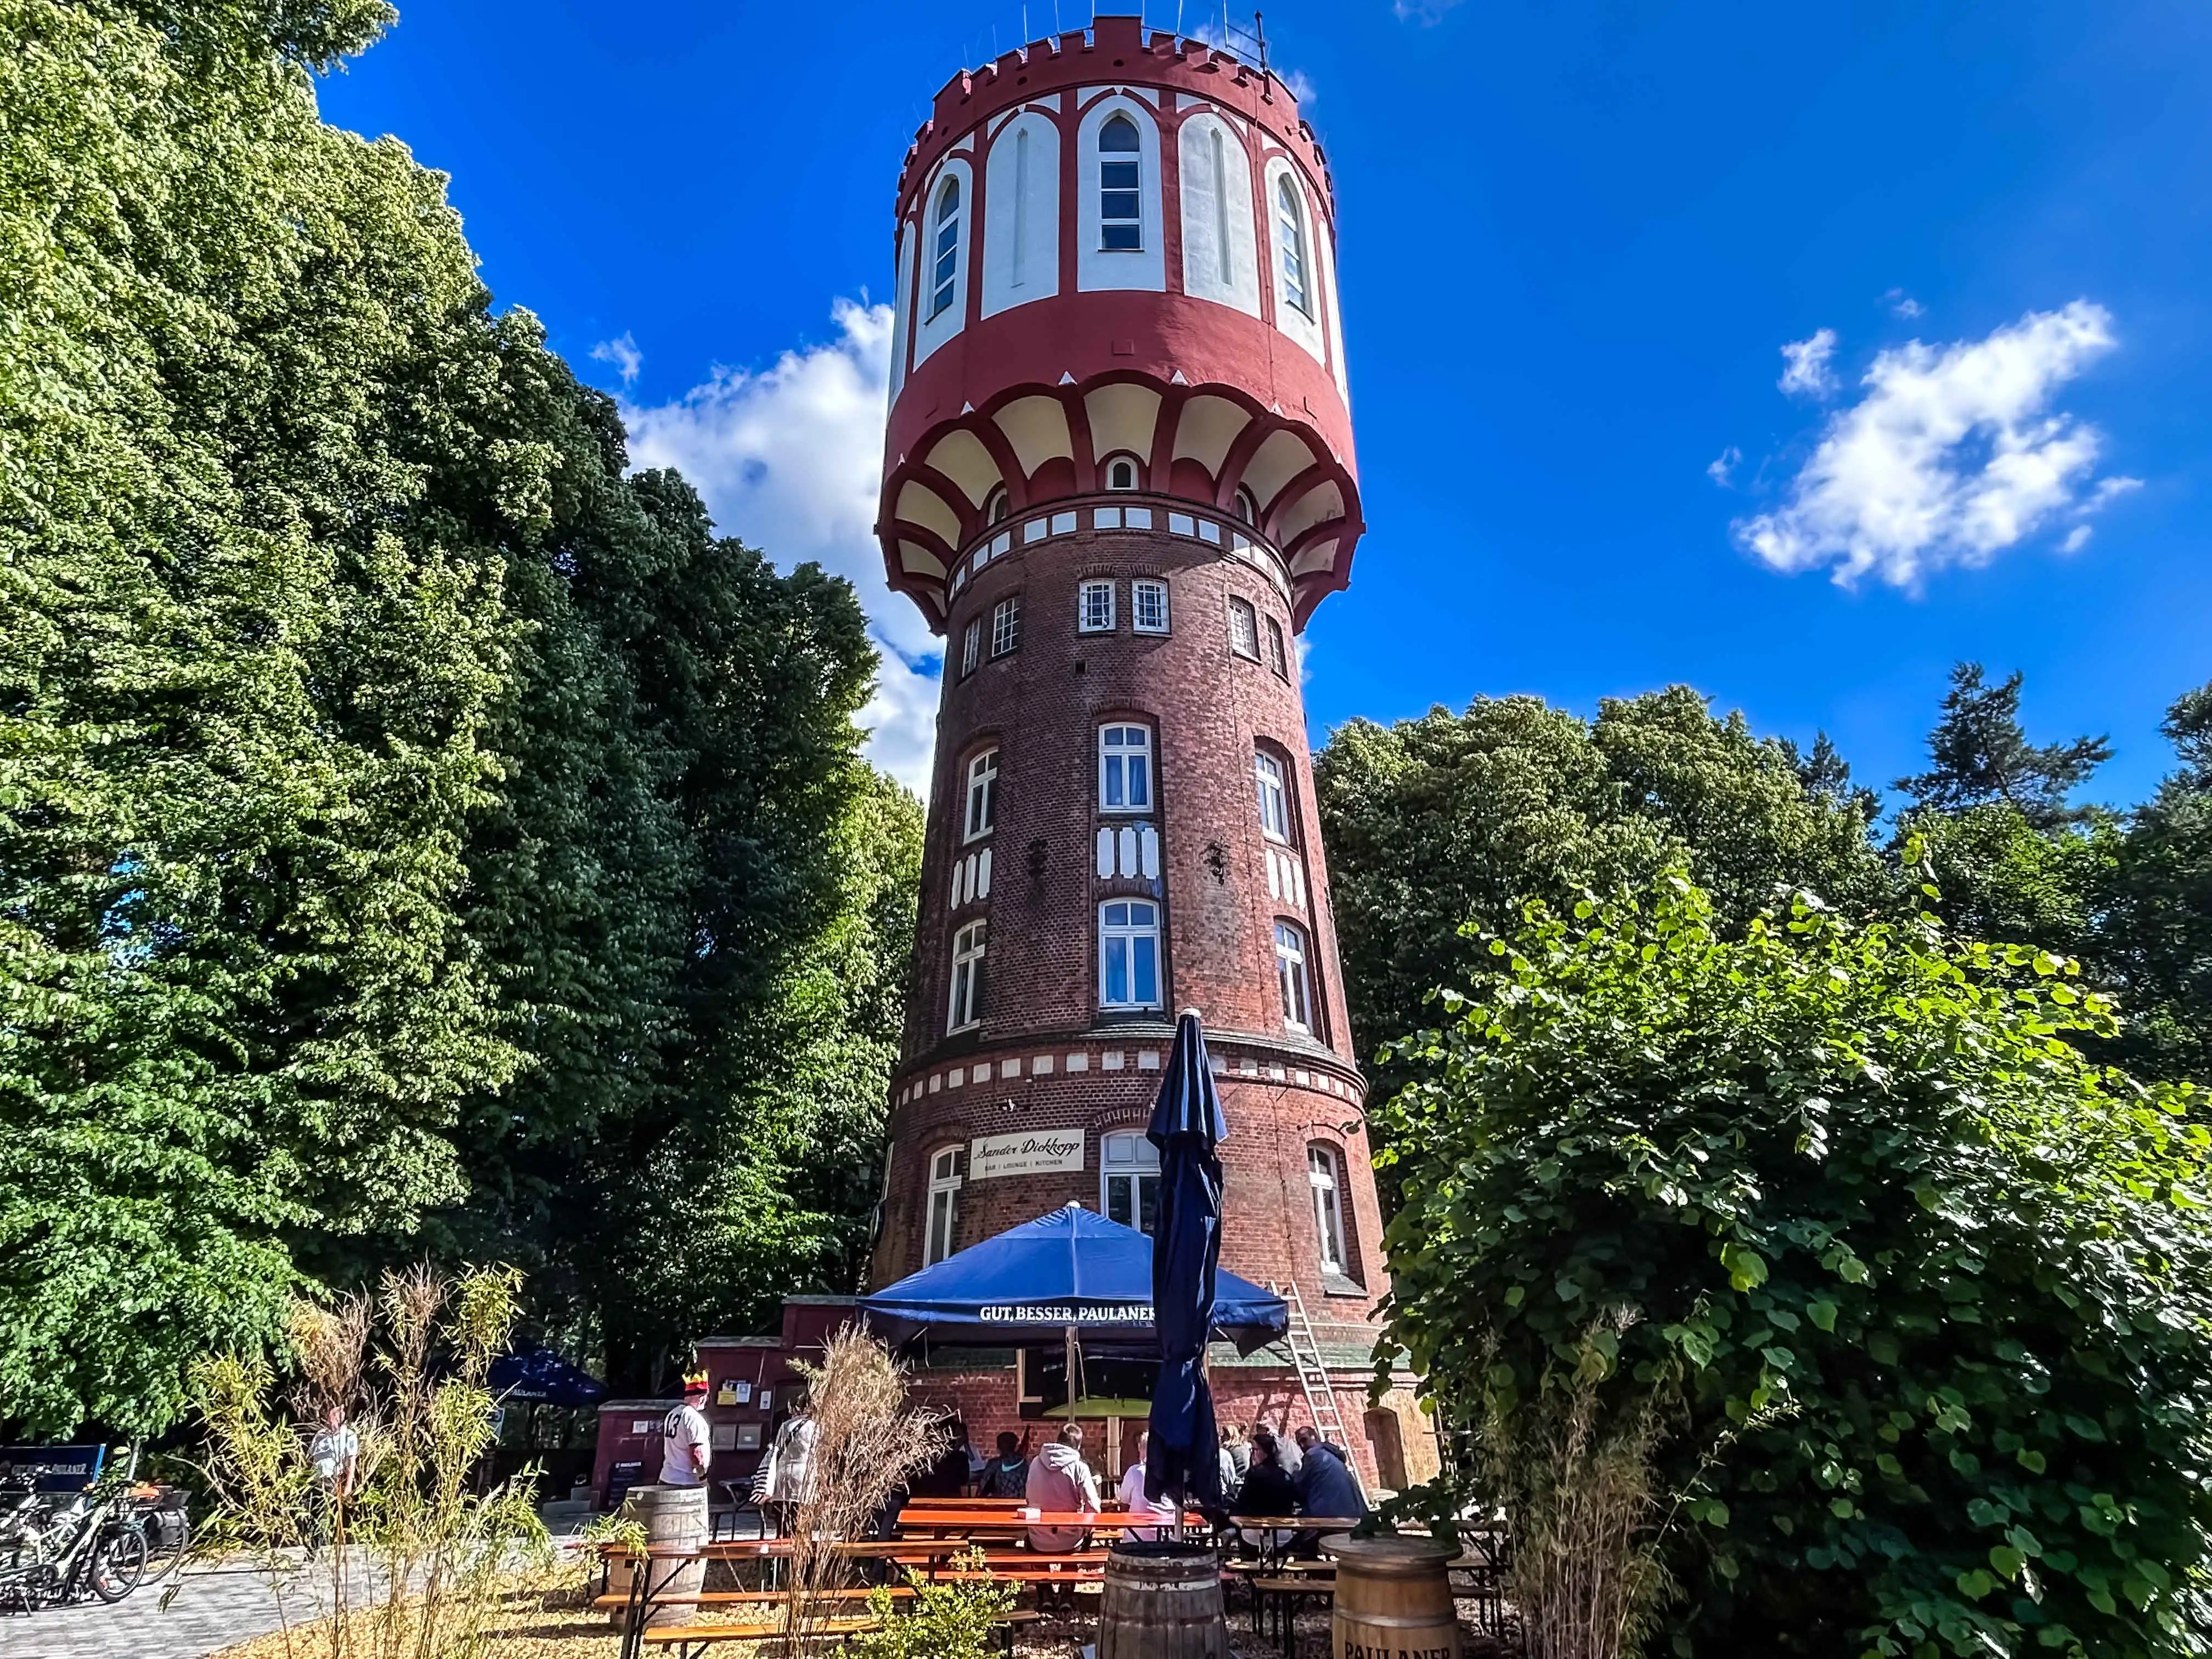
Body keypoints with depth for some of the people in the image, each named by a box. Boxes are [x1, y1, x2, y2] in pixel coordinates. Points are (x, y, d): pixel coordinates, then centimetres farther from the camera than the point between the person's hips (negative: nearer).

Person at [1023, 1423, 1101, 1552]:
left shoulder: (1036, 1462, -2)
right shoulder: (1080, 1468, -13)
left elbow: (1028, 1498, 10)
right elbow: (1093, 1510, -15)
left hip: (1038, 1543, 3)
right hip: (1070, 1543, -3)